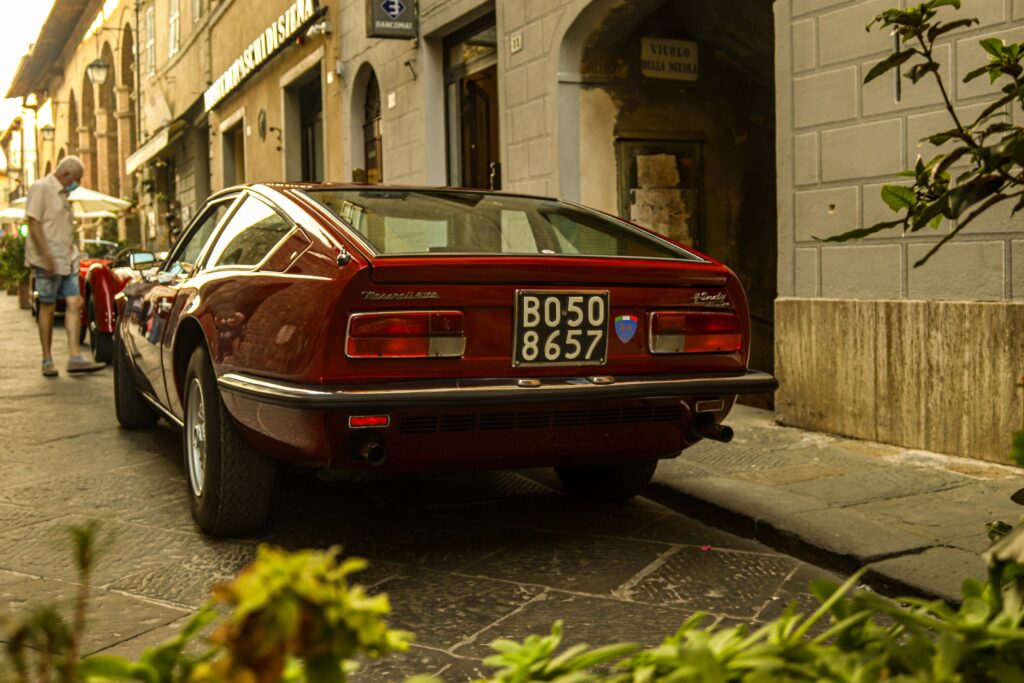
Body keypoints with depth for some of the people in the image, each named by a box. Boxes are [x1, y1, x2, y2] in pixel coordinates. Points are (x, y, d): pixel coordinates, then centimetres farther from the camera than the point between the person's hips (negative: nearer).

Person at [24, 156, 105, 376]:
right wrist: (47, 256, -21)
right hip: (47, 260, -8)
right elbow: (33, 223, -15)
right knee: (48, 307, -1)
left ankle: (75, 357, -5)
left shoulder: (63, 194, 19)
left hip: (67, 259, 8)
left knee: (74, 304, -2)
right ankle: (47, 361, 7)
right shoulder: (40, 188, -7)